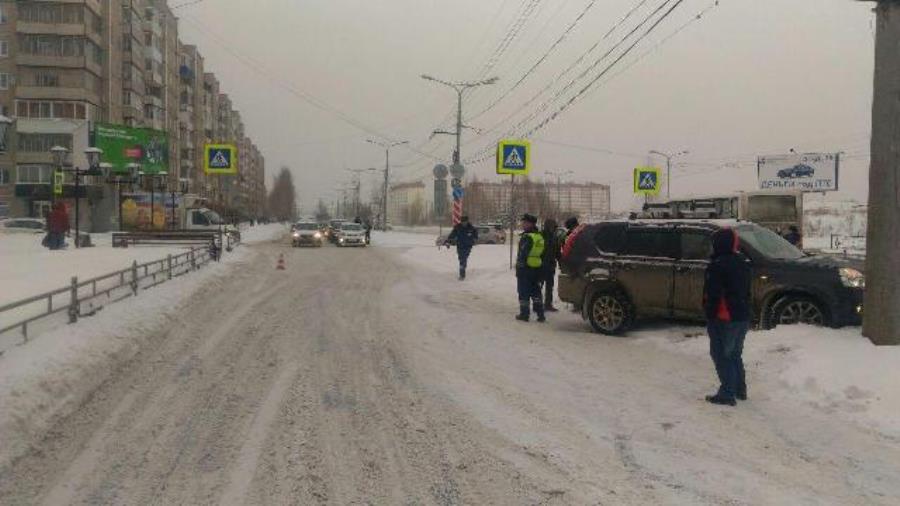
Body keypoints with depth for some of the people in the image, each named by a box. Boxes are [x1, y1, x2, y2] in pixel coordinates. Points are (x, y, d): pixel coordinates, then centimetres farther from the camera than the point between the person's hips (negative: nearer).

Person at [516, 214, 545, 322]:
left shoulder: (527, 237, -16)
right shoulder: (540, 237, 11)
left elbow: (522, 254, -20)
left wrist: (518, 268, -16)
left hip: (525, 268, -8)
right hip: (537, 268, 8)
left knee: (524, 292, 1)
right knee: (536, 292, 13)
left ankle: (524, 314, 4)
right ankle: (540, 314, 11)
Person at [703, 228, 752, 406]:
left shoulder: (718, 266, -18)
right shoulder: (742, 263, 11)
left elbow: (712, 295, -20)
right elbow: (746, 291, 17)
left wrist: (710, 316, -13)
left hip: (724, 318, -9)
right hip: (743, 317, 9)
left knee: (721, 355, -2)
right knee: (735, 354, 19)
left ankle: (727, 393, -4)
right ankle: (740, 390, 25)